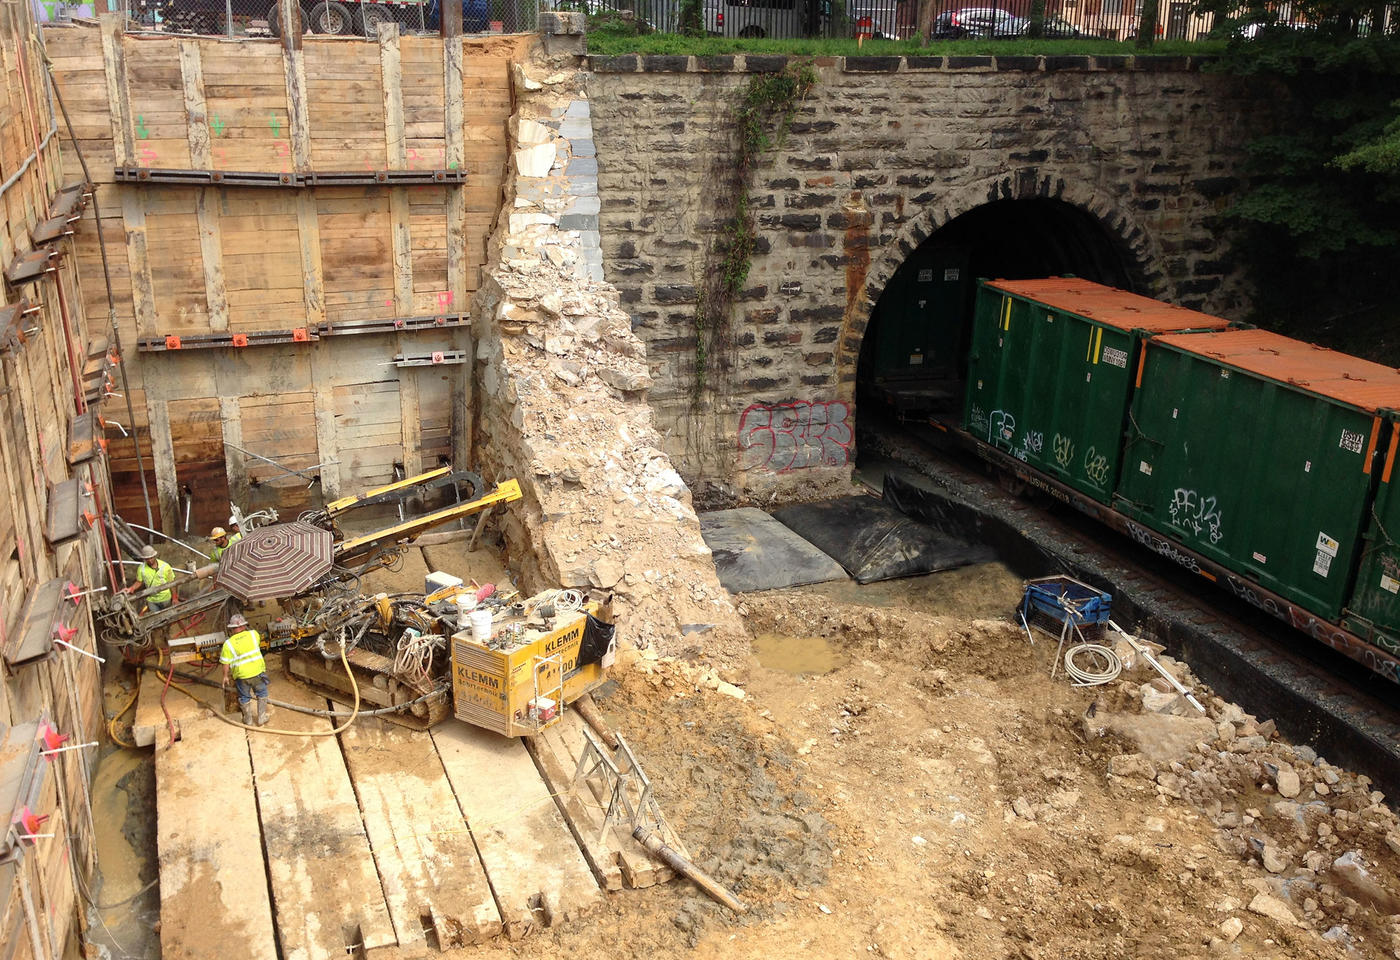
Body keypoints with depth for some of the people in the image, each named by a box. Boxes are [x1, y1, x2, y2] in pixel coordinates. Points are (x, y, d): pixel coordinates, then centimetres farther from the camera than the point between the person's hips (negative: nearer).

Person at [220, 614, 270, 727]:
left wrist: (225, 677, 8)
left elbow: (226, 664, -7)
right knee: (262, 694, 22)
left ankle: (248, 721, 34)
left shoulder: (228, 644, -8)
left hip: (241, 675, 0)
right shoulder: (253, 634, -5)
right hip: (257, 672, 1)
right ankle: (262, 718, 28)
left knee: (245, 698, 21)